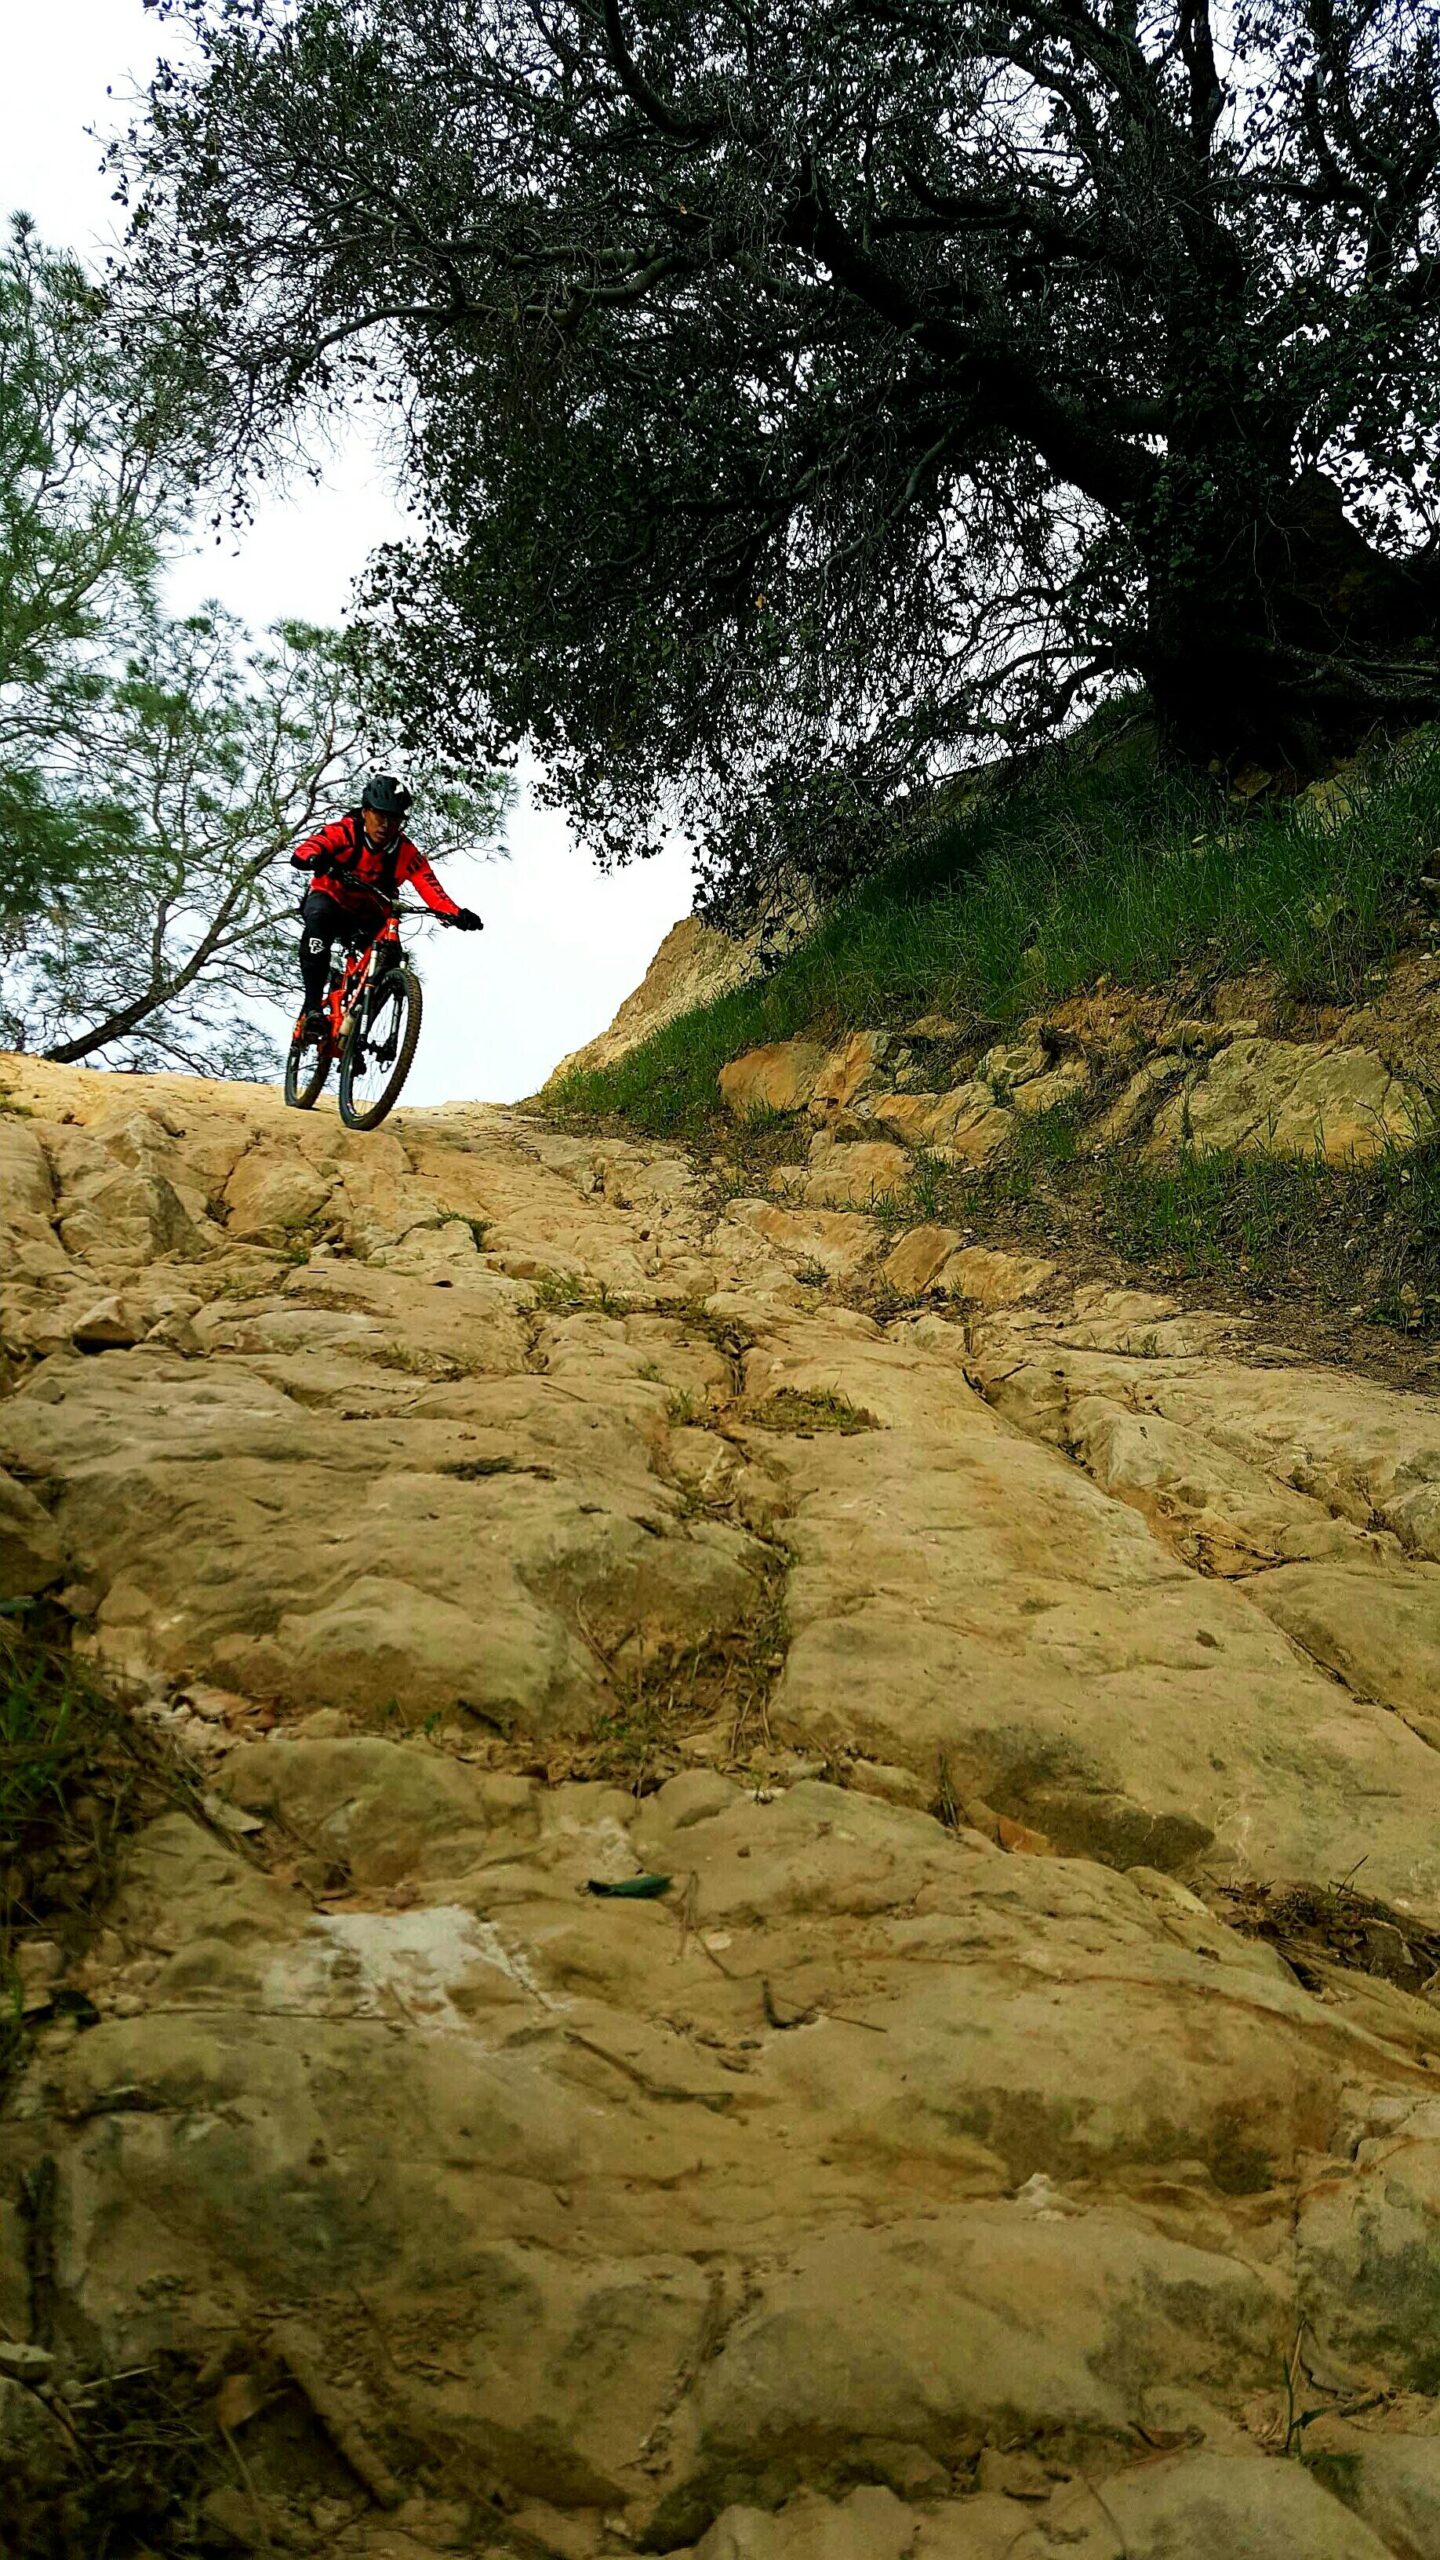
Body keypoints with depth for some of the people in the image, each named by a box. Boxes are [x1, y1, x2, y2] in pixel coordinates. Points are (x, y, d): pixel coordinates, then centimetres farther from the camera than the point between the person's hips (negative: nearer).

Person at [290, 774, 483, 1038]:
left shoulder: (405, 853, -12)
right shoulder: (344, 832, -19)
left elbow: (431, 888, -25)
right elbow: (301, 853, -34)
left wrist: (456, 914, -46)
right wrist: (315, 859, -60)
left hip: (368, 918, 3)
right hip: (330, 900, -3)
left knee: (391, 955, -25)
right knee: (319, 916, -37)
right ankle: (312, 1007, -37)